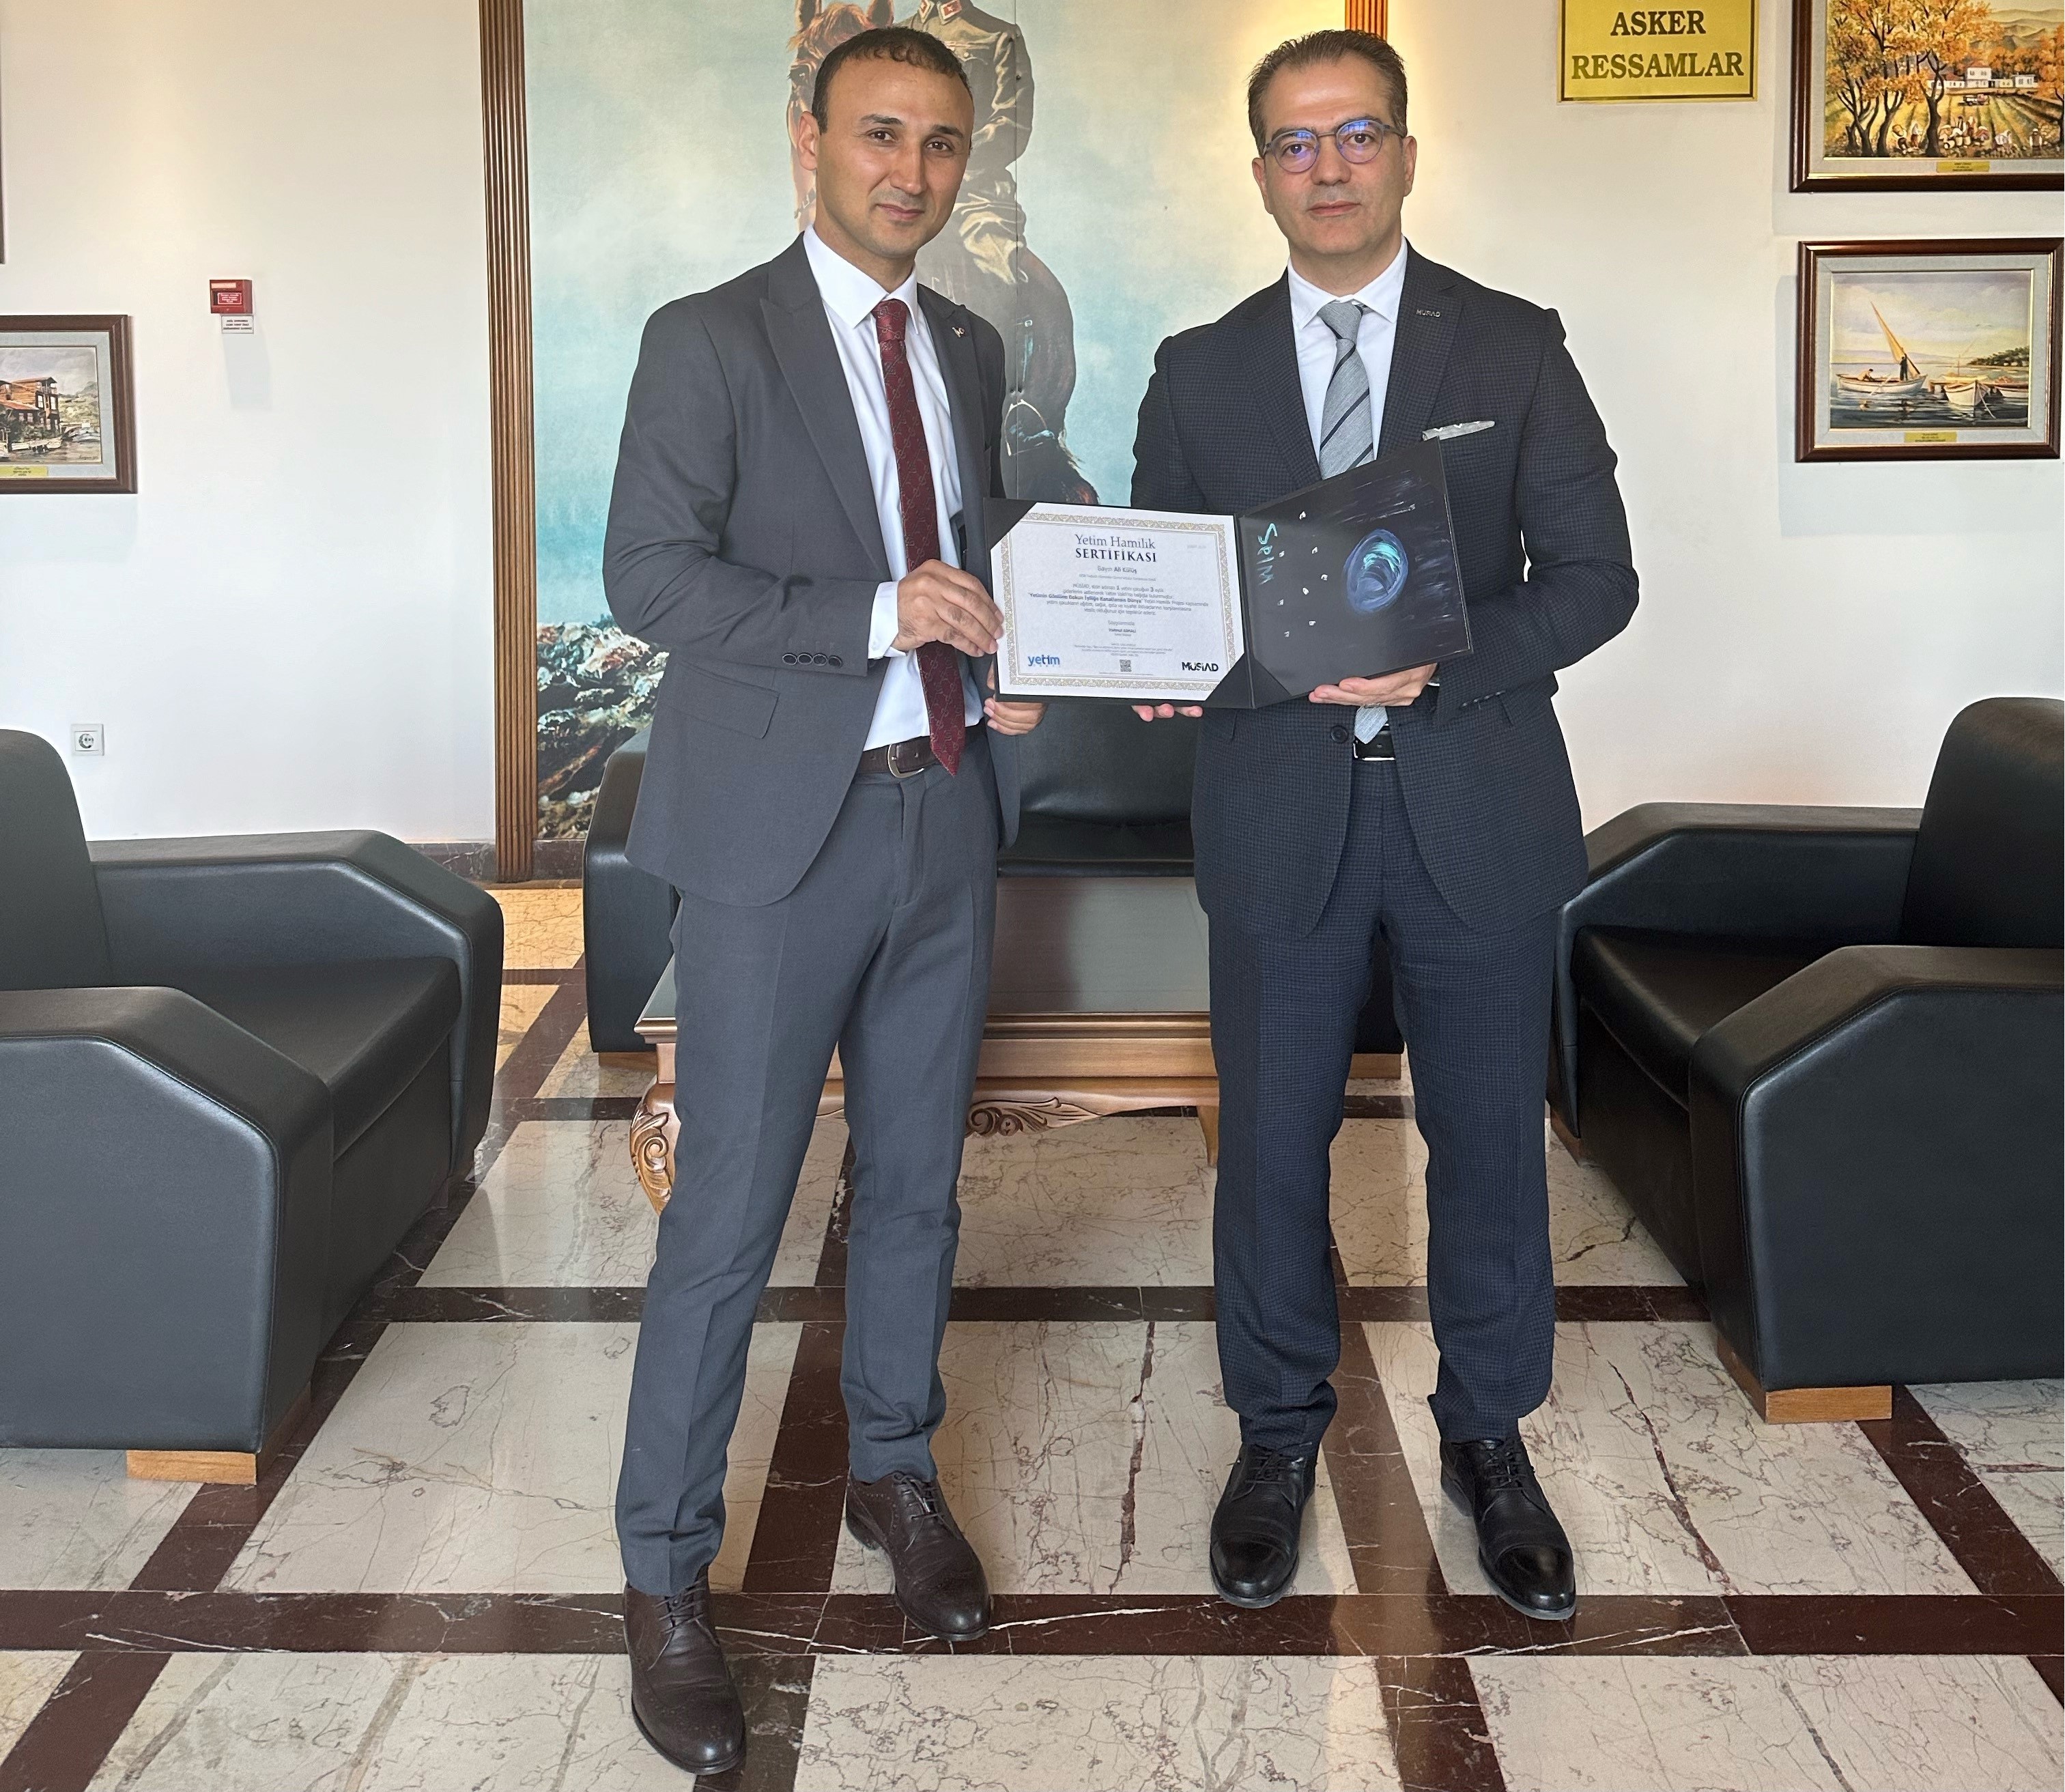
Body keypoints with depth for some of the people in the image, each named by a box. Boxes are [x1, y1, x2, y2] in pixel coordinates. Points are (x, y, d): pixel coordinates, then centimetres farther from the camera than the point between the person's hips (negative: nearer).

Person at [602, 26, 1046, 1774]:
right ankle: (666, 1575, 11)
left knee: (917, 1183, 16)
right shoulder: (710, 339, -5)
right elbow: (650, 576, -12)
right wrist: (876, 617, -21)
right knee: (730, 1216, -2)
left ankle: (895, 1469, 35)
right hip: (779, 829, -6)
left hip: (946, 811, 6)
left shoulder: (972, 349, 13)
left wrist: (1007, 669, 3)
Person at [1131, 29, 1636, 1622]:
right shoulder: (1201, 373, 6)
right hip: (1281, 806, 1)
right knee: (1271, 1140, 9)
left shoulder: (1515, 349, 2)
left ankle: (1488, 1435, 29)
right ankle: (1280, 1434, 29)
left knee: (1490, 1134, 10)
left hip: (1476, 801, 0)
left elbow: (1594, 576, -3)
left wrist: (1445, 658, -19)